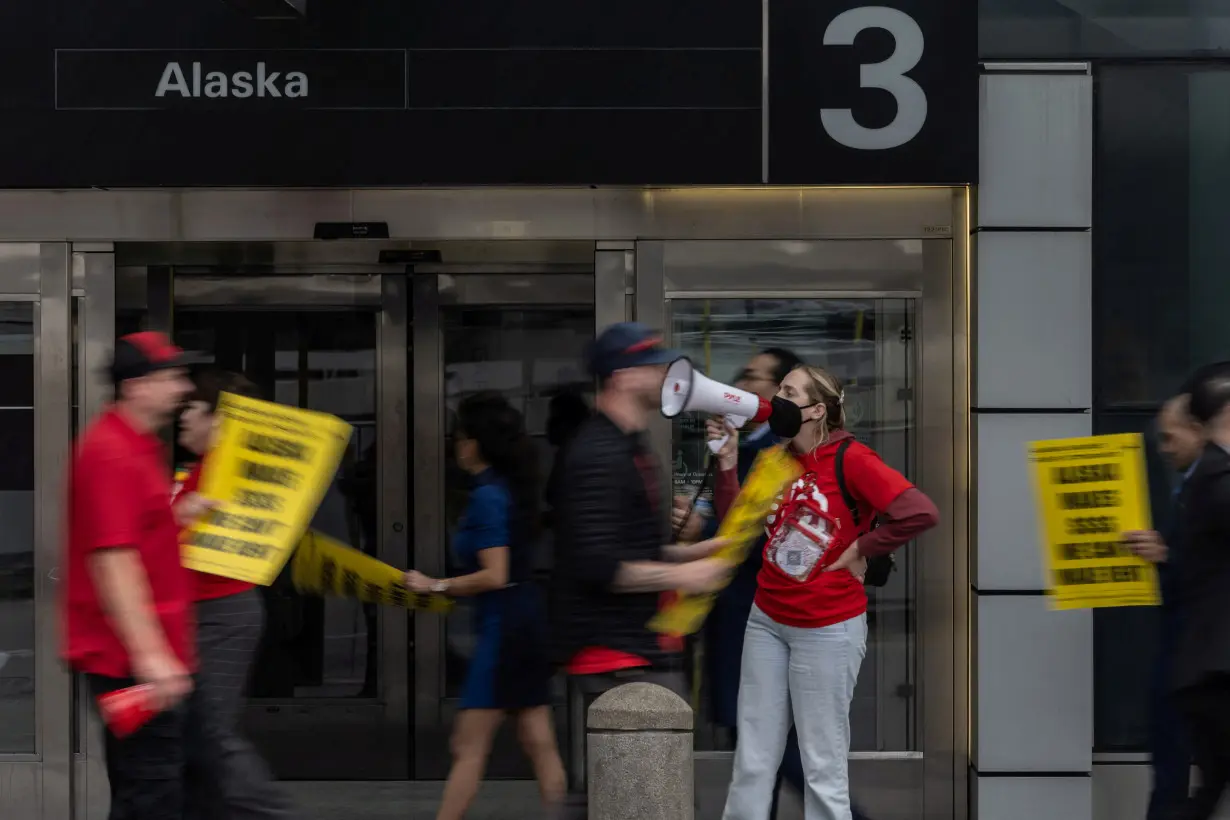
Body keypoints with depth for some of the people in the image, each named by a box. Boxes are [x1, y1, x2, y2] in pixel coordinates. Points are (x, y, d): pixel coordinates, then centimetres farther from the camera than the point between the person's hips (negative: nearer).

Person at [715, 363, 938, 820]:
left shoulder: (849, 458, -14)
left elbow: (921, 513, -23)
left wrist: (860, 550, -14)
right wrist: (727, 463, -5)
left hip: (829, 629, -6)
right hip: (767, 622, 6)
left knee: (823, 766, 3)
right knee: (752, 762, 10)